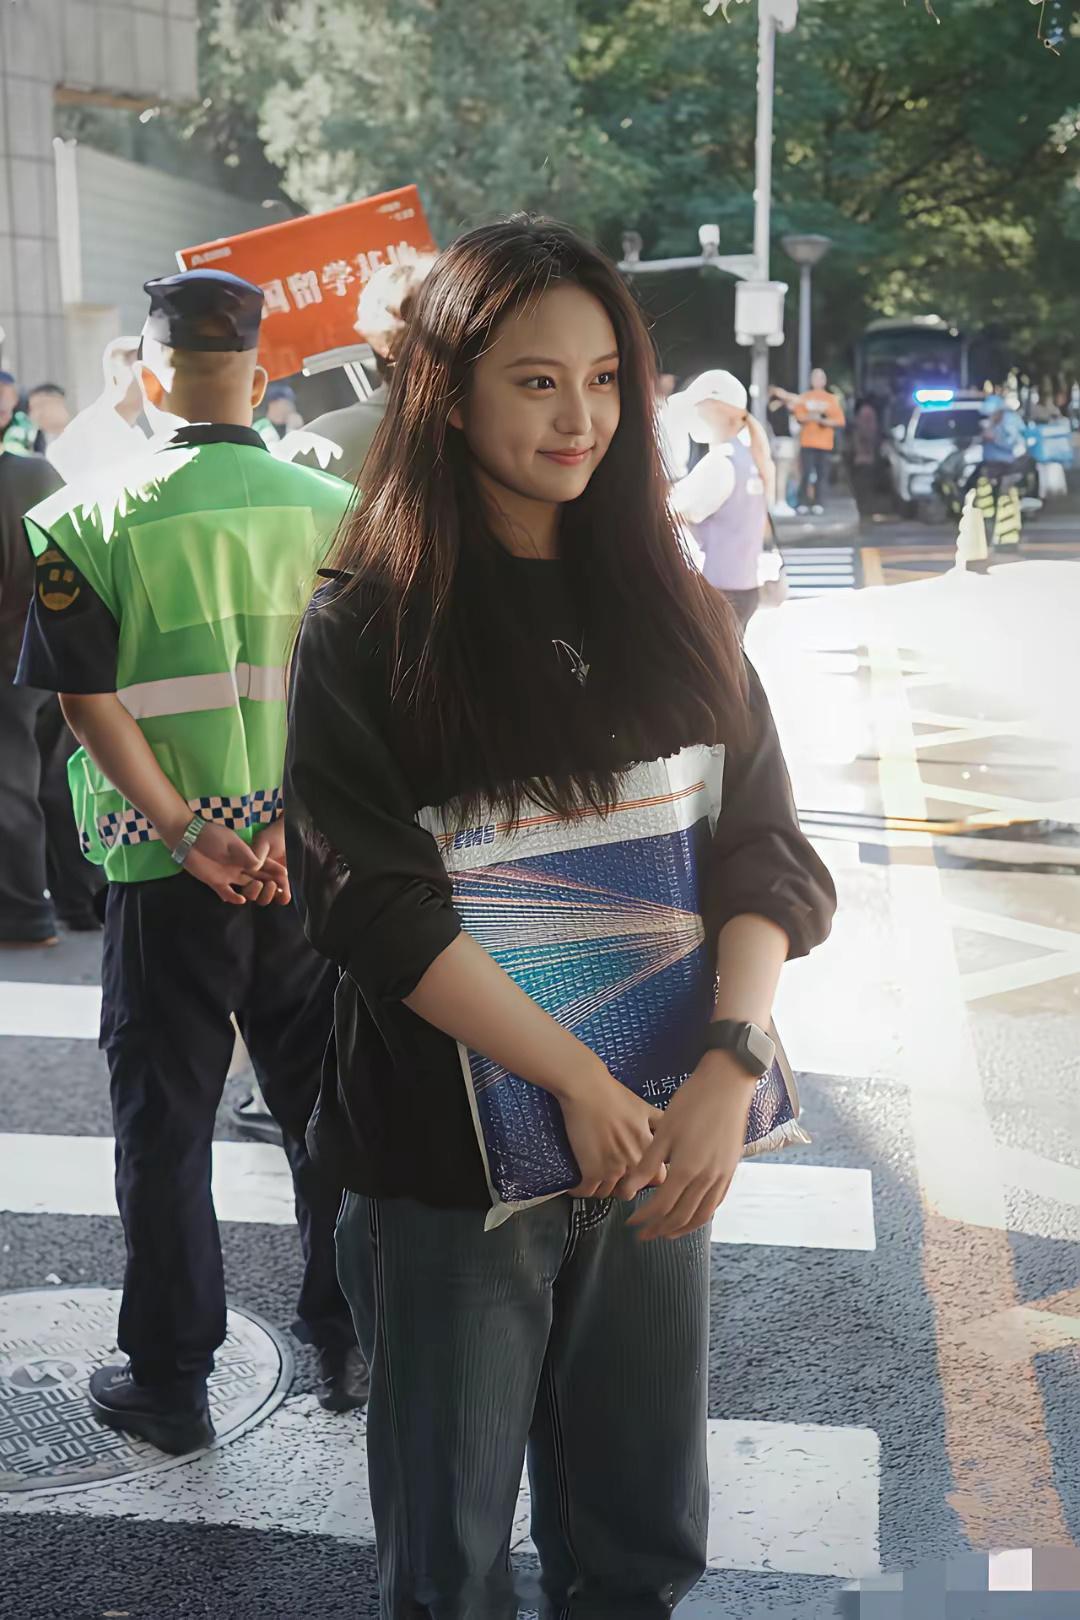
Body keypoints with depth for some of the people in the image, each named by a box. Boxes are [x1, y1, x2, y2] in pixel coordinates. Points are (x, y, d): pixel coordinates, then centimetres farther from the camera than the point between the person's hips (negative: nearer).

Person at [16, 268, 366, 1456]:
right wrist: (295, 823, -13)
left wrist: (187, 836, -15)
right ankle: (349, 1345, 27)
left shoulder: (86, 519, -6)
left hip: (165, 872, -2)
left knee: (165, 1122, 10)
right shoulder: (336, 511, 0)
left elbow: (91, 701, -13)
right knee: (325, 1106, 15)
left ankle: (171, 1383, 20)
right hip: (315, 859, 3)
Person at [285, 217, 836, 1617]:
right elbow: (378, 906, -15)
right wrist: (583, 1085, -19)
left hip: (662, 1147, 4)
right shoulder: (367, 630, -7)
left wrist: (726, 1074, -15)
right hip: (452, 1169, -3)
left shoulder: (669, 608, 5)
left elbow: (761, 849, 0)